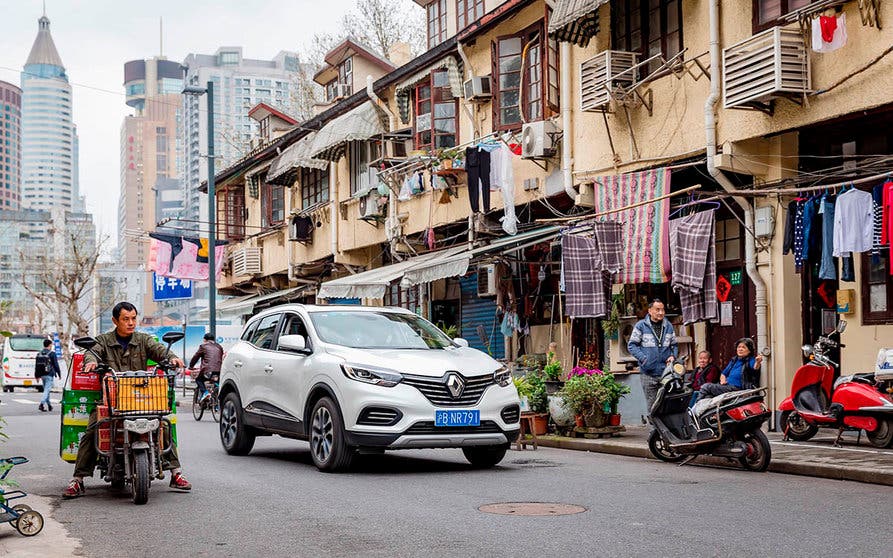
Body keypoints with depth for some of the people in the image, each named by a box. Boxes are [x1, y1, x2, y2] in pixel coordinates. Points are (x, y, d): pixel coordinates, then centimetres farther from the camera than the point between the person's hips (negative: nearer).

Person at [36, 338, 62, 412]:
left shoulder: (39, 354, 9)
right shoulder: (52, 353, -10)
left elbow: (36, 365, 11)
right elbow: (56, 365, -8)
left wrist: (37, 376, 15)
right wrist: (59, 374, 2)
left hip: (42, 375, 6)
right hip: (49, 375, -6)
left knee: (46, 390, 17)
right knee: (47, 390, -8)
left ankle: (49, 405, 24)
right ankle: (42, 404, -22)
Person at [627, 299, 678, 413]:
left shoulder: (668, 326, 11)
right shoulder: (641, 326, -2)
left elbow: (674, 345, 21)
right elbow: (631, 345, -1)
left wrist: (673, 356, 1)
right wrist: (643, 358, -13)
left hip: (666, 373, 3)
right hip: (648, 373, -3)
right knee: (652, 406, 2)